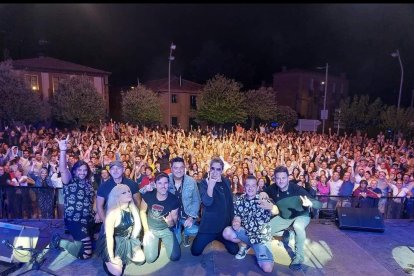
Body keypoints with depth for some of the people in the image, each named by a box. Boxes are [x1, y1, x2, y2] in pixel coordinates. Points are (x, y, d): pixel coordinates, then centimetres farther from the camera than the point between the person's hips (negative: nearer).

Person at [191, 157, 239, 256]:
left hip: (226, 224, 4)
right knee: (195, 251, -5)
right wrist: (210, 185, -38)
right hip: (209, 224, -4)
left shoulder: (226, 182, 4)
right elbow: (207, 202, -27)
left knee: (234, 251, 5)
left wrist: (233, 218, 15)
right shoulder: (204, 183, -11)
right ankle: (212, 238, 26)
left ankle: (218, 238, 32)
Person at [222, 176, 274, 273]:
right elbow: (236, 217, -2)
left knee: (267, 268, -20)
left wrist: (270, 207, -47)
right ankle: (244, 244, 7)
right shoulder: (239, 200, 0)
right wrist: (235, 223, -27)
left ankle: (258, 250, 12)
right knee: (227, 232, -24)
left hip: (261, 236, -3)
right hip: (245, 233, 4)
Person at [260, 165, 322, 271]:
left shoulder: (297, 189, -30)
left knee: (298, 227, -38)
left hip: (301, 216, -4)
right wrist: (263, 193, -25)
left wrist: (309, 203, -56)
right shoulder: (273, 189, -19)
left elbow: (319, 204, -32)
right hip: (283, 218, 5)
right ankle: (287, 234, 18)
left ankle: (299, 258, -17)